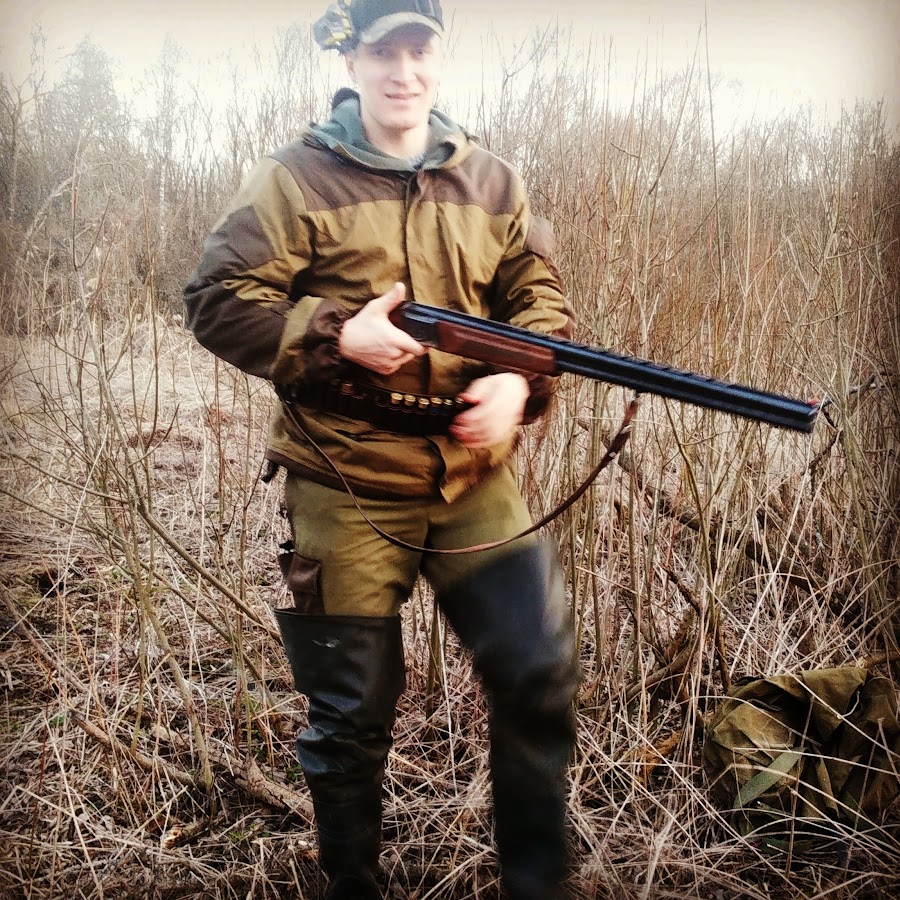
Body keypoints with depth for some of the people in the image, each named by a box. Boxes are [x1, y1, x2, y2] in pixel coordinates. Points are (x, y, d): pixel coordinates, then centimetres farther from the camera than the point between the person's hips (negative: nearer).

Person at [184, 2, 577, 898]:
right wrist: (338, 335, -18)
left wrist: (518, 380, -10)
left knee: (542, 672, 2)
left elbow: (541, 298, 10)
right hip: (345, 486, -3)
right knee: (351, 713, 9)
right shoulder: (296, 178, -2)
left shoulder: (489, 182, 10)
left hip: (475, 478, 4)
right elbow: (216, 299, -6)